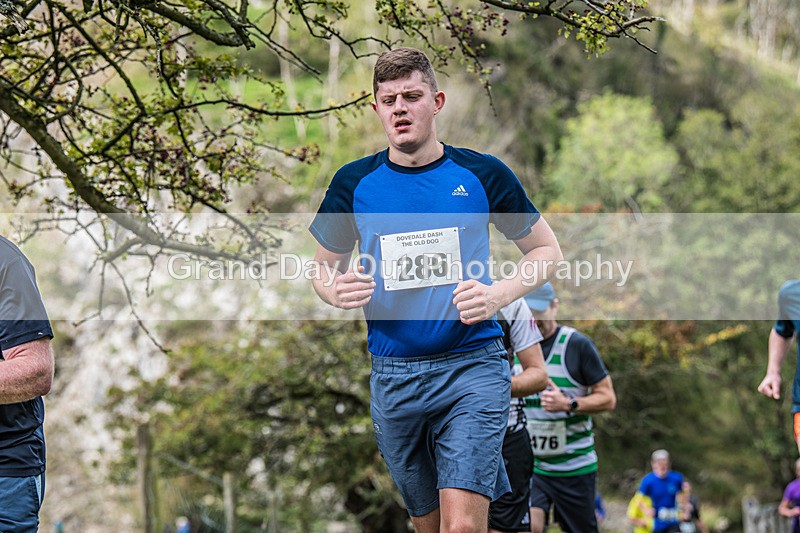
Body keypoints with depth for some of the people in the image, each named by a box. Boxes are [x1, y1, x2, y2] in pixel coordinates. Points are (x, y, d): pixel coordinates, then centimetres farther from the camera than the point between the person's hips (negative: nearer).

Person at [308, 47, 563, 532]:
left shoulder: (483, 174, 0)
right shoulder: (354, 183, 4)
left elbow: (547, 250, 10)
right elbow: (324, 269, 17)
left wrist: (500, 295, -8)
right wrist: (338, 291, -7)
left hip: (472, 365, -3)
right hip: (393, 377, 3)